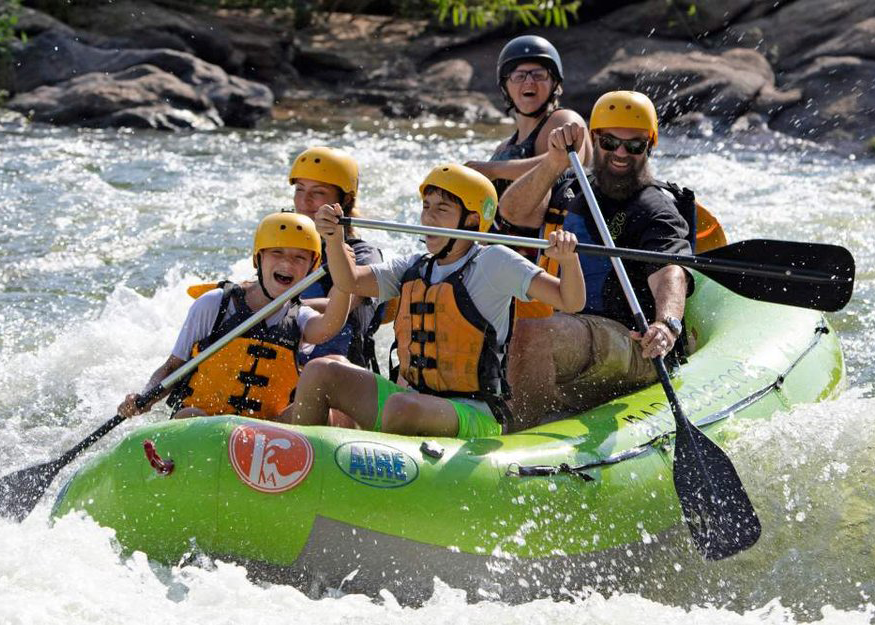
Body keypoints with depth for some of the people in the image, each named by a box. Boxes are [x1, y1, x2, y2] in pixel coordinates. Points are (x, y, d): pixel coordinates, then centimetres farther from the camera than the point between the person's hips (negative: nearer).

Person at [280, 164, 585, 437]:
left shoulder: (492, 263, -5)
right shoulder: (414, 268, 15)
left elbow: (570, 301, -11)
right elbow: (350, 281, 7)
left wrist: (568, 259, -31)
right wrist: (333, 239, -11)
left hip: (472, 416, -7)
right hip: (412, 396, 7)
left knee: (402, 406, -37)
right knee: (319, 372, -6)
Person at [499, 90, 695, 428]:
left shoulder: (657, 208, -7)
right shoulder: (575, 192, 16)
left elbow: (669, 273, -24)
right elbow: (514, 211, 2)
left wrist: (667, 324, -46)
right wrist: (554, 163, -14)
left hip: (637, 352, -8)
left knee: (532, 333, -32)